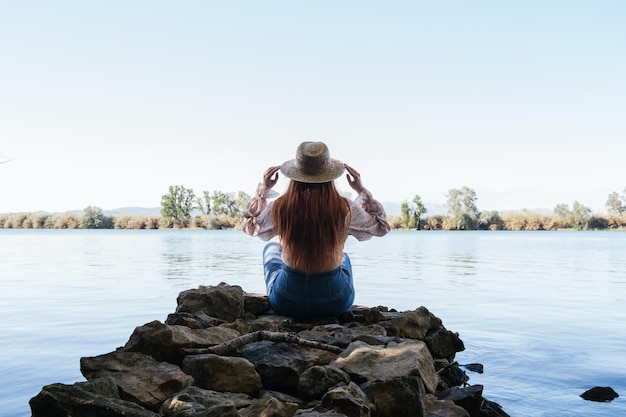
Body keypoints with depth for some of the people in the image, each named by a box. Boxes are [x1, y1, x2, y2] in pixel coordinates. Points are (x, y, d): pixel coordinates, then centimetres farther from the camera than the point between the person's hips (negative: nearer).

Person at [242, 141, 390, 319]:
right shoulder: (345, 209, -16)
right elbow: (382, 226, 4)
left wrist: (263, 189, 12)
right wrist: (361, 190, 8)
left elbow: (250, 226, 7)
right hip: (335, 304, 1)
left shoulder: (280, 208, -16)